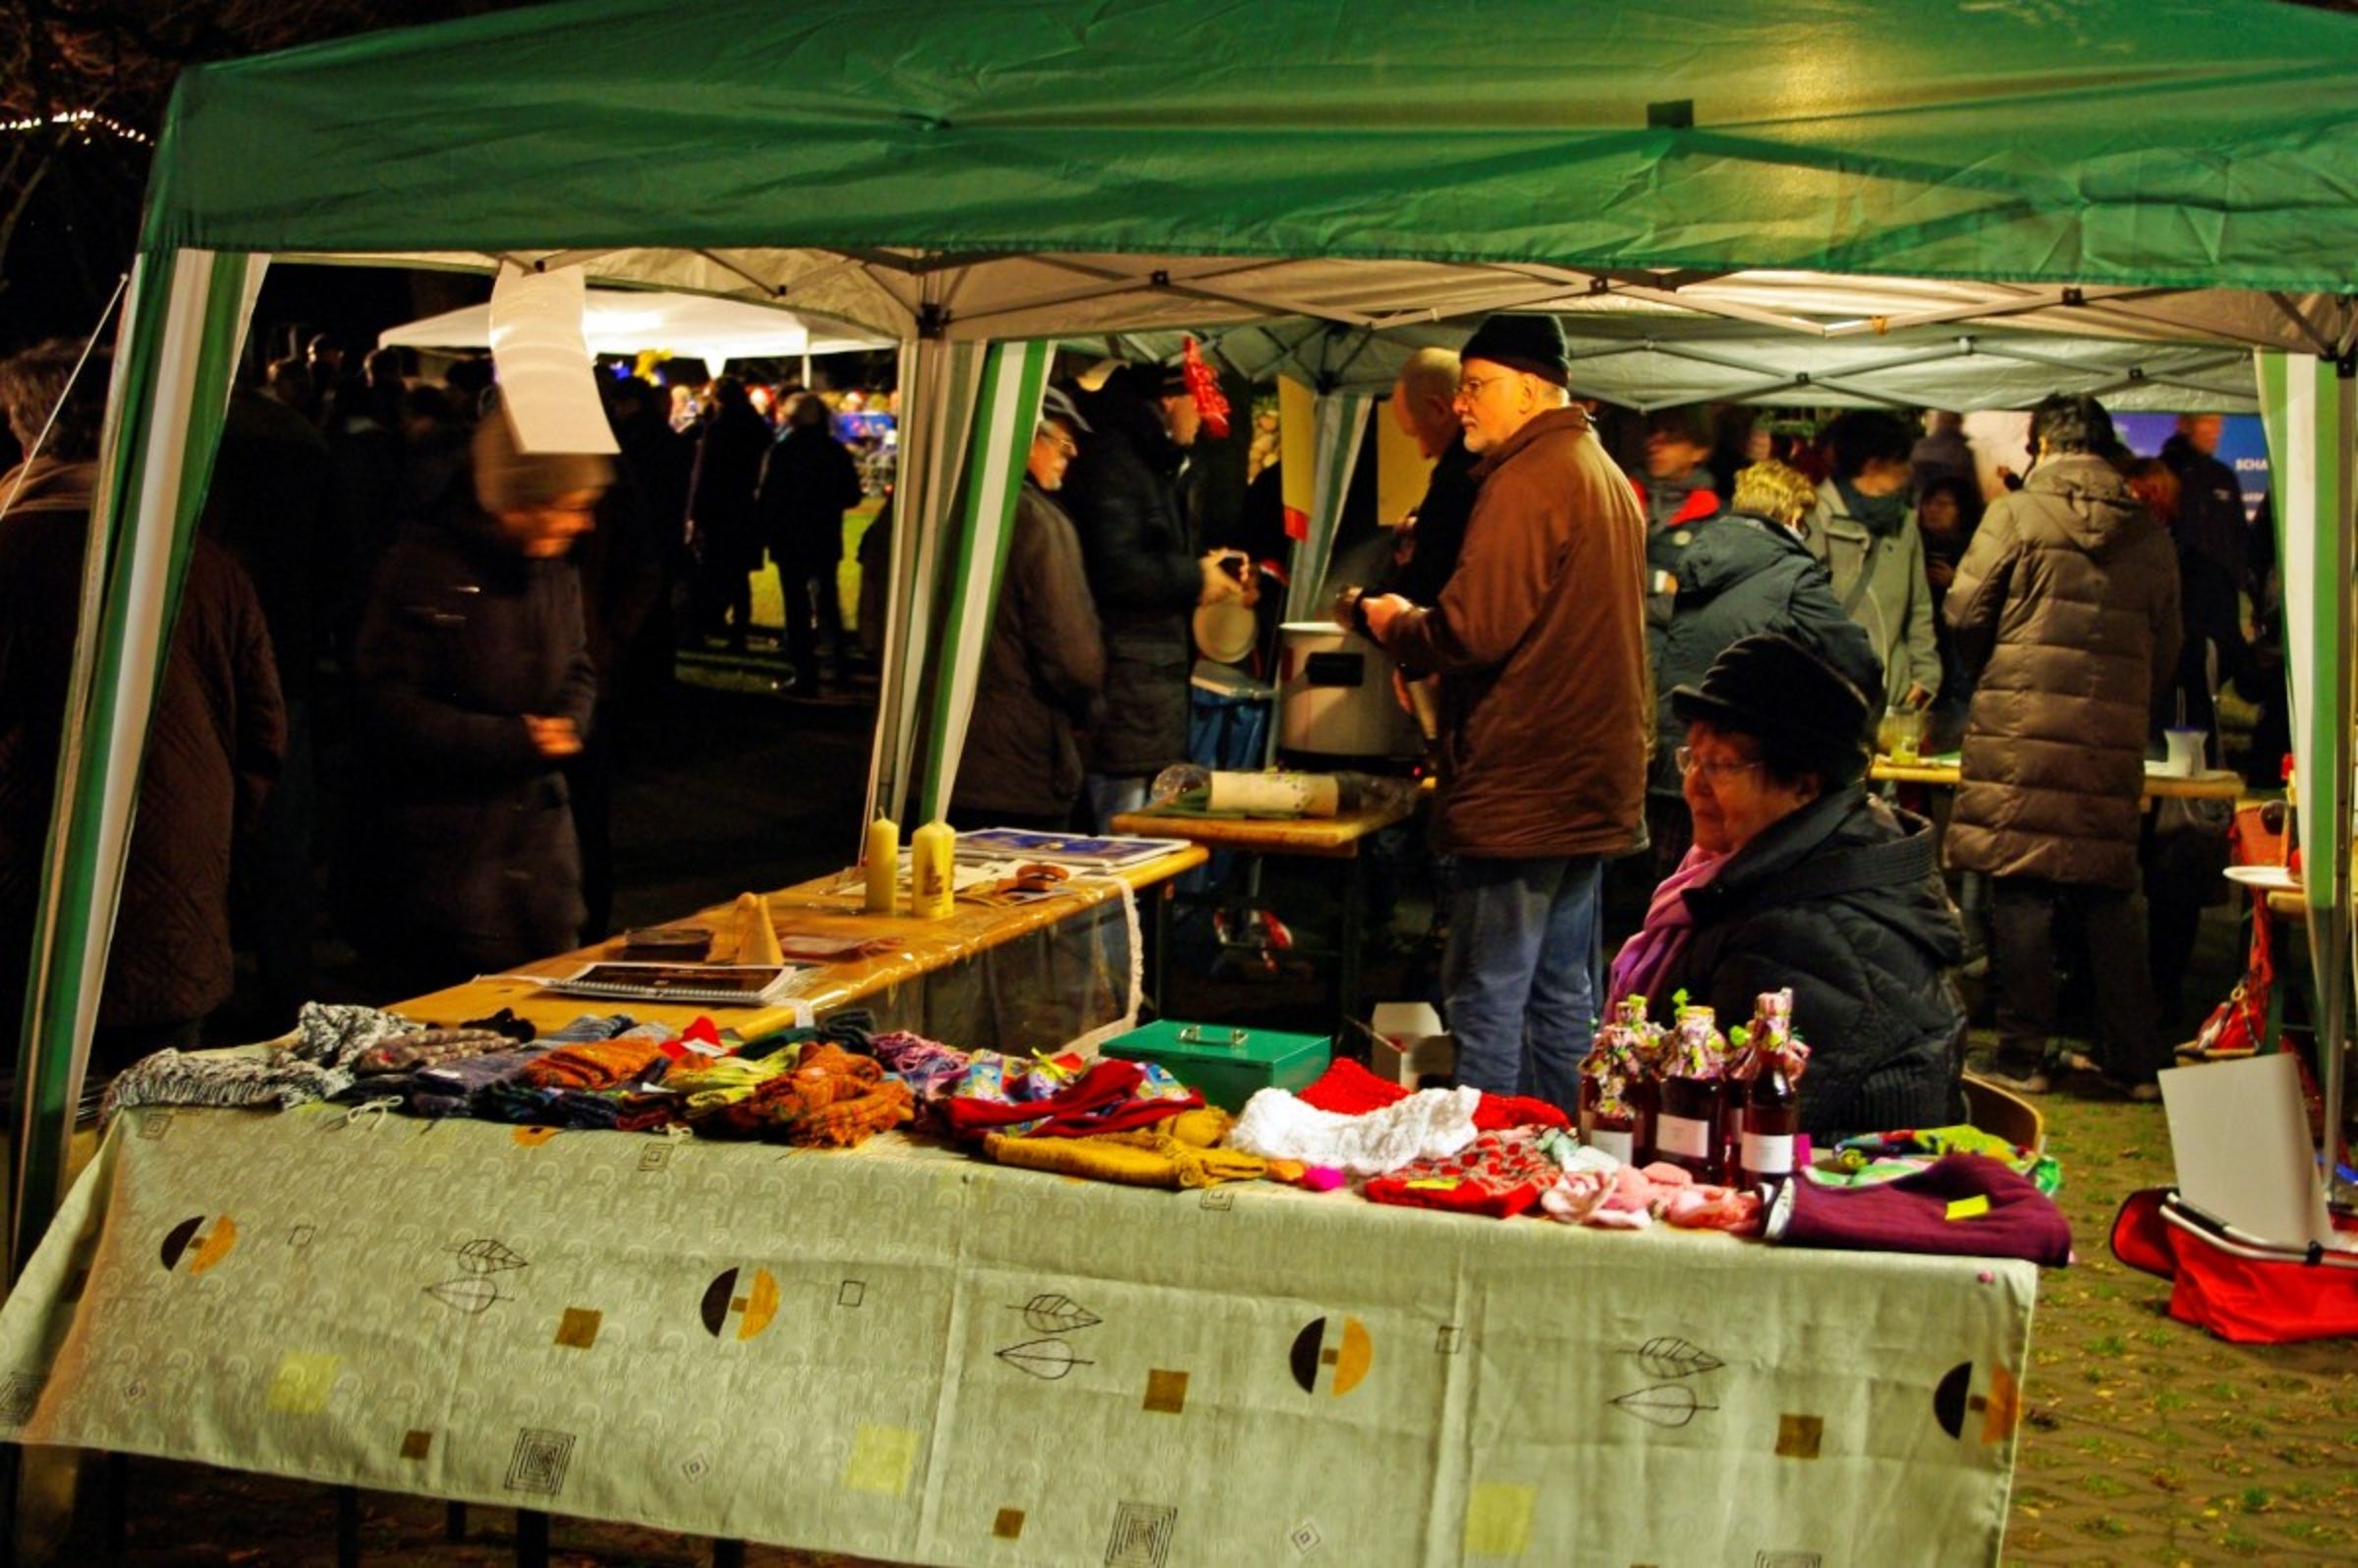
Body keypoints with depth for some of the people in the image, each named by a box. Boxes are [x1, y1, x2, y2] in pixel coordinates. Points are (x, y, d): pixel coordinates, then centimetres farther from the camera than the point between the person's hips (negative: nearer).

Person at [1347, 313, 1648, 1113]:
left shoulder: (1528, 482, -15)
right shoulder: (1607, 477, 17)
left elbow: (1471, 632, -21)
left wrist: (1392, 623, -2)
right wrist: (1415, 625, 16)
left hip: (1521, 789, -10)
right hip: (1593, 784, 10)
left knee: (1487, 1005, -4)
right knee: (1562, 995, 15)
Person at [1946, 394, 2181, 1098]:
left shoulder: (2015, 514, -2)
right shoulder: (2152, 535, 10)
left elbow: (1965, 614, -2)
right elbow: (2166, 649, 14)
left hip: (2021, 730, -4)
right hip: (2114, 742, 4)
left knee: (2021, 890, 1)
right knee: (2112, 896, 10)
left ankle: (2023, 1054, 3)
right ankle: (2137, 1060, 14)